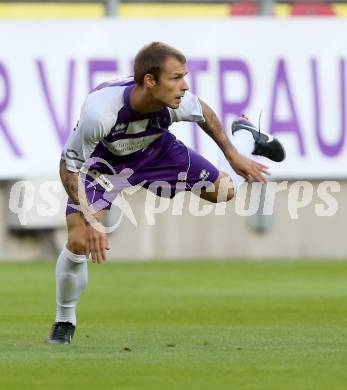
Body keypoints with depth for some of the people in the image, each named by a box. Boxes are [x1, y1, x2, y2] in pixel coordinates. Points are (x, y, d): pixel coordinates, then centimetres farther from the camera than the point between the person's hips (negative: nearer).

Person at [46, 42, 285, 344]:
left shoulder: (178, 103, -34)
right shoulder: (99, 111, -45)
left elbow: (203, 113, -6)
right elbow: (69, 166, -30)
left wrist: (233, 155, 4)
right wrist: (91, 222, -35)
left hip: (155, 149, 3)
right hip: (104, 161, -3)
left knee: (225, 190, 9)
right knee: (79, 242, -16)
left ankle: (245, 137, 44)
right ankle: (65, 321, 11)